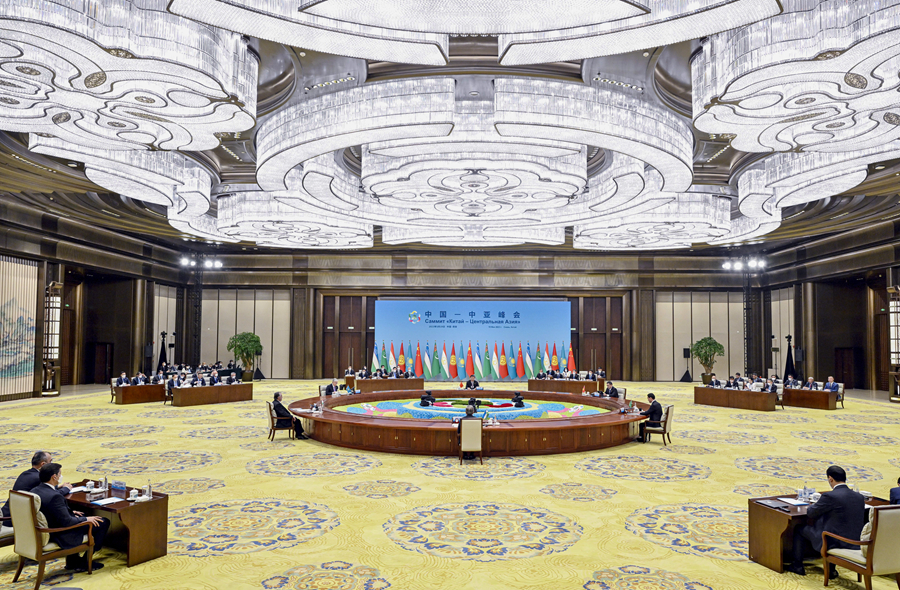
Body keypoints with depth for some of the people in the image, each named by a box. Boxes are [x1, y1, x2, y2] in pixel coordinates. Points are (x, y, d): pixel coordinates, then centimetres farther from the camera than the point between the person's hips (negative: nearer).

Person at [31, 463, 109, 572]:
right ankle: (84, 563, 13)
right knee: (103, 523, -3)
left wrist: (70, 512, 11)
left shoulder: (34, 491, -2)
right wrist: (86, 519, -12)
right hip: (61, 537, -10)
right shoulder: (54, 496, -30)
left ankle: (72, 561, 33)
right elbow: (67, 522, -27)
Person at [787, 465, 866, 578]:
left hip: (833, 542, -7)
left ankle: (797, 566, 25)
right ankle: (831, 569, 35)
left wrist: (811, 507, 16)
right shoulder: (859, 497, 1)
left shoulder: (830, 496, -20)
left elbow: (811, 513, -8)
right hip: (855, 543, 7)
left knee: (799, 529, 14)